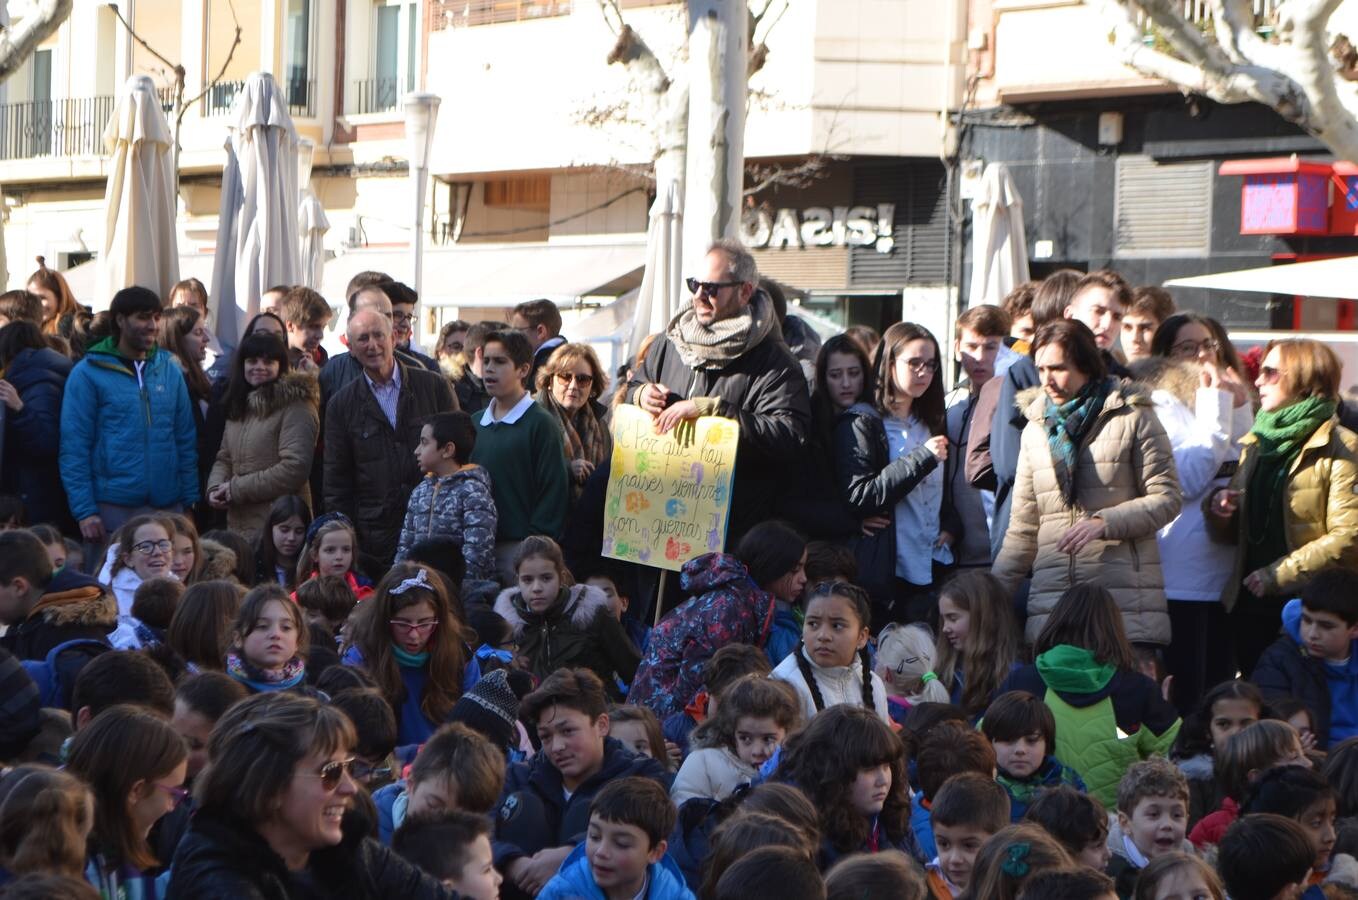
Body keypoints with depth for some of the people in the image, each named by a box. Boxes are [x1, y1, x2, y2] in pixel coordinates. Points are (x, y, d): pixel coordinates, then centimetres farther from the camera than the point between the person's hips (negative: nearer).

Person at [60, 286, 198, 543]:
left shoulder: (169, 370, 9)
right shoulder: (88, 373, -3)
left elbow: (186, 441, 12)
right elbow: (74, 449, -5)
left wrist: (190, 502, 5)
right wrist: (84, 511, -12)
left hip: (168, 506, 4)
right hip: (113, 508, -4)